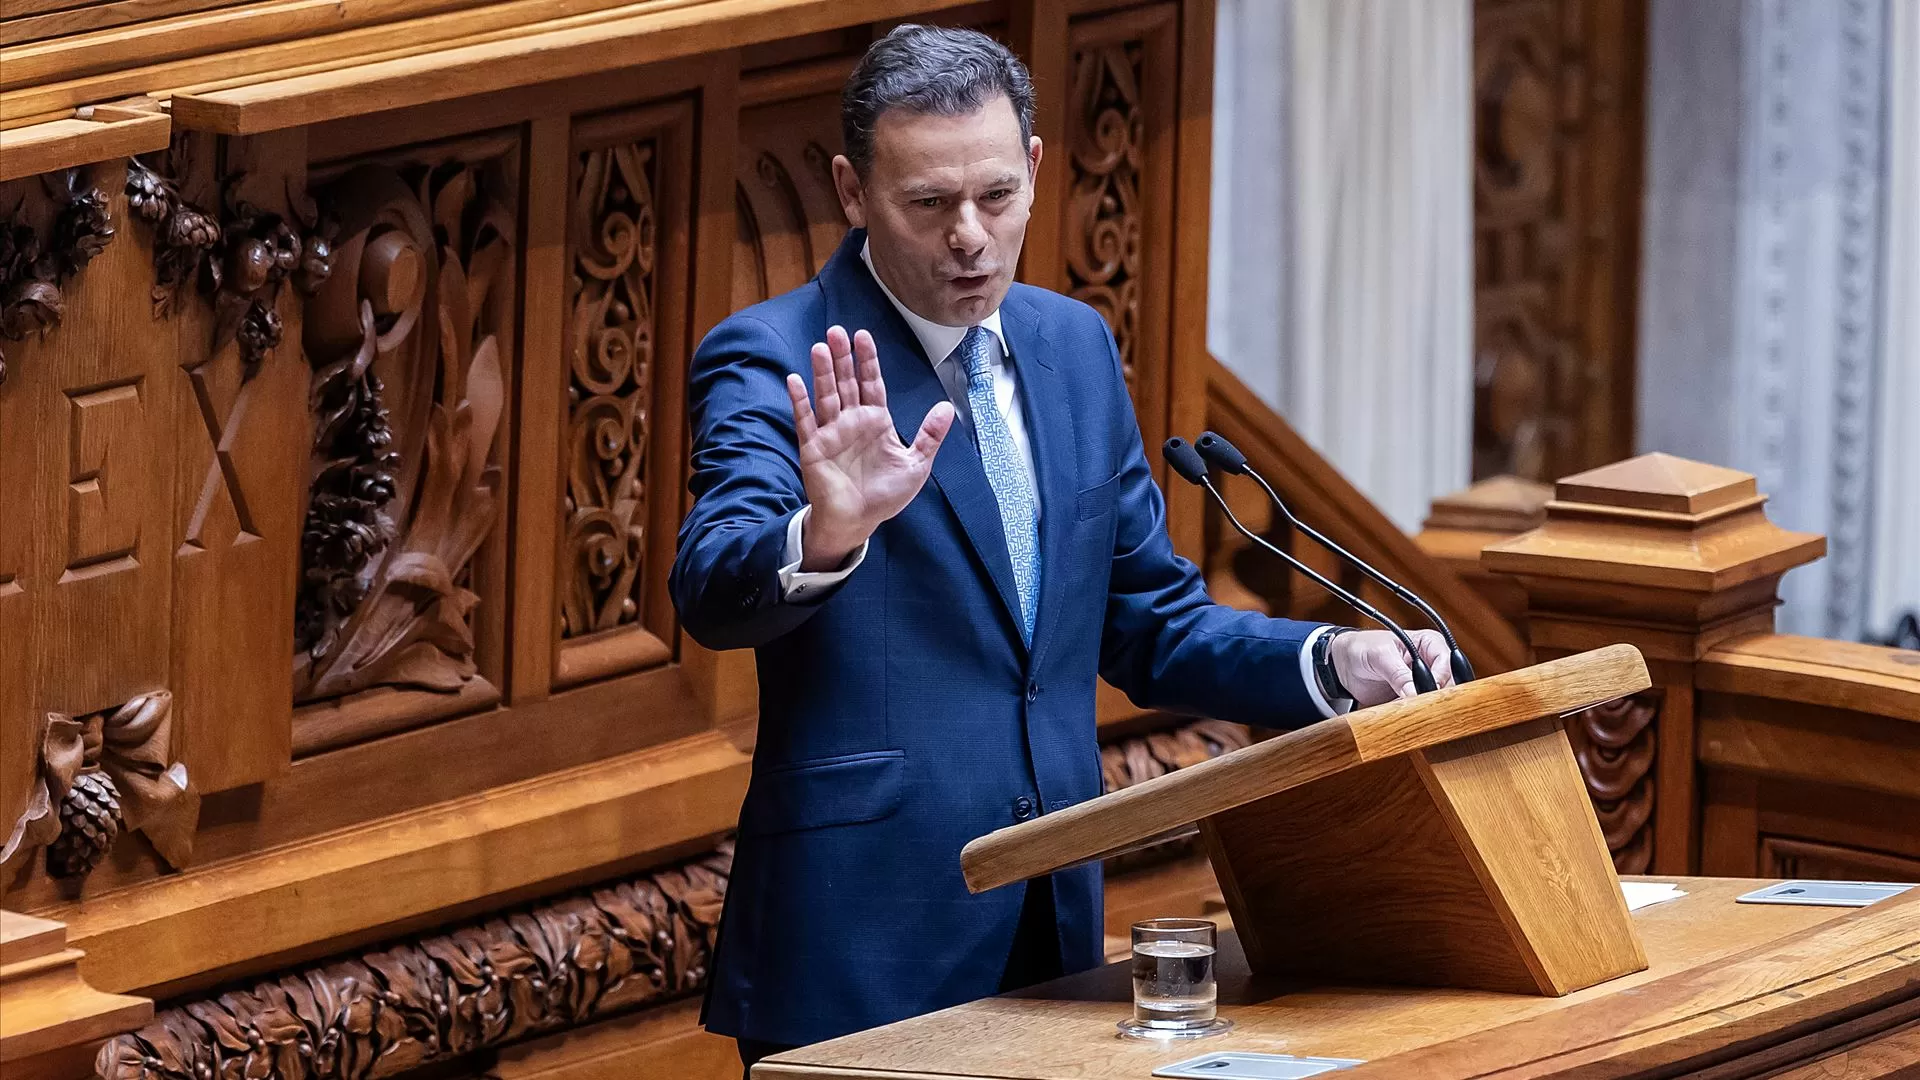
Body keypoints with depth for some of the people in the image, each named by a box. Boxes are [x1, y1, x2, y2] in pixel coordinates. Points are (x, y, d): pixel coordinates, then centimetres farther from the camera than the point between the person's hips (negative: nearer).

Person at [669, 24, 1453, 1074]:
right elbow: (711, 591, -24)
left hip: (1055, 935, 6)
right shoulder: (772, 361, -7)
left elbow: (1152, 624, 18)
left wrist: (1332, 662, 0)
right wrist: (826, 535, -46)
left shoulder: (1073, 346, 12)